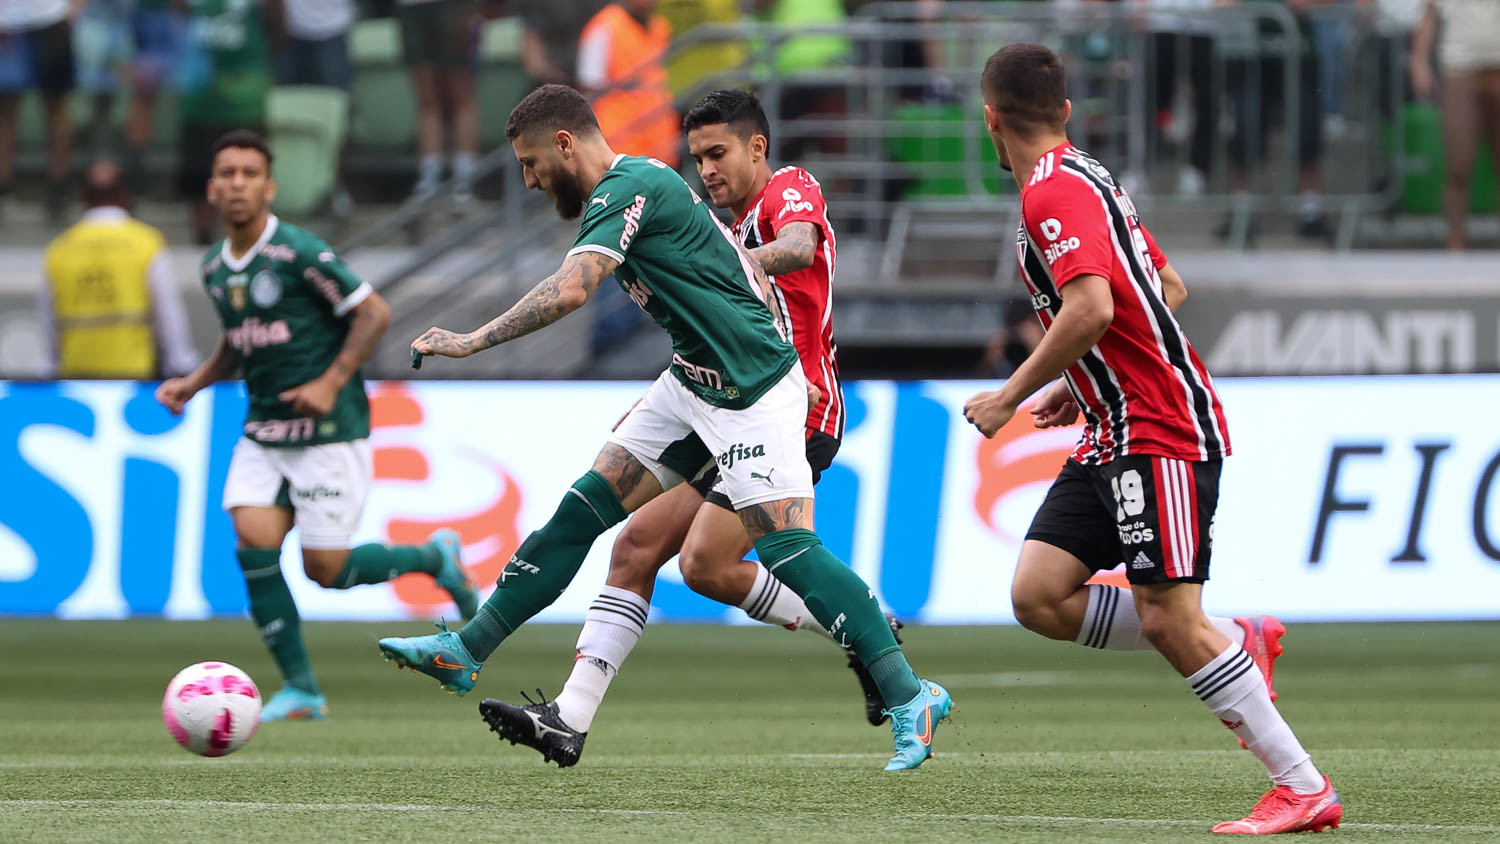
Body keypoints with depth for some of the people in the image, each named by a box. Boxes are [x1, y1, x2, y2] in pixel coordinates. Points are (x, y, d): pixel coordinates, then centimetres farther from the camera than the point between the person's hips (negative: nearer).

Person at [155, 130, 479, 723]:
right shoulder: (215, 268, 7)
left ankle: (433, 558, 22)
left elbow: (374, 313, -12)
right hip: (262, 435, 6)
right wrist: (192, 385, 8)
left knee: (325, 569, -7)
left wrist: (331, 383, -19)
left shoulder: (299, 253, -15)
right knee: (254, 541, -14)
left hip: (329, 434, -6)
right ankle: (300, 689, -5)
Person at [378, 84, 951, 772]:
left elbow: (569, 291, -31)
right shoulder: (638, 185, 12)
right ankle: (465, 652, 11)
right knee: (585, 507, 7)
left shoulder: (628, 189, -17)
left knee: (789, 551, -14)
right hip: (694, 381, 10)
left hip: (752, 391, -10)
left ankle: (912, 698, -9)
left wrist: (472, 342, -25)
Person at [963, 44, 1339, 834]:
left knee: (1169, 621, -12)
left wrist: (1012, 395, -17)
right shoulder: (1085, 179, 17)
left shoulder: (1055, 191, -14)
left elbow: (1091, 308, -27)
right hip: (1116, 434, 10)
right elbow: (1169, 289, 24)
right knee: (1039, 595, 2)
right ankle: (1231, 647, 10)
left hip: (1160, 433, -10)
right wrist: (1077, 385, 24)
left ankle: (1305, 789, -8)